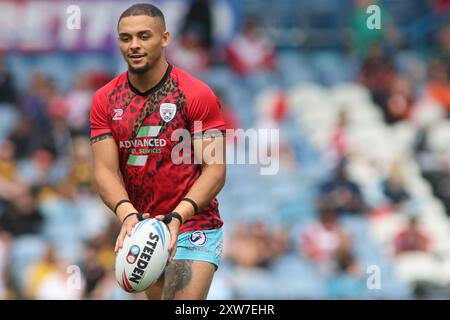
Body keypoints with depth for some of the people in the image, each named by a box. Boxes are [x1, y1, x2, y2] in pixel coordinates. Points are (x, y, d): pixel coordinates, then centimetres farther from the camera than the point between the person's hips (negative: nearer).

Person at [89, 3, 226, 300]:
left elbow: (215, 170, -13)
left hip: (194, 228, -5)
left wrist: (178, 216, -28)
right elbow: (105, 170, -3)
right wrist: (127, 214, -24)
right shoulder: (105, 100, 2)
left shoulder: (197, 95, -10)